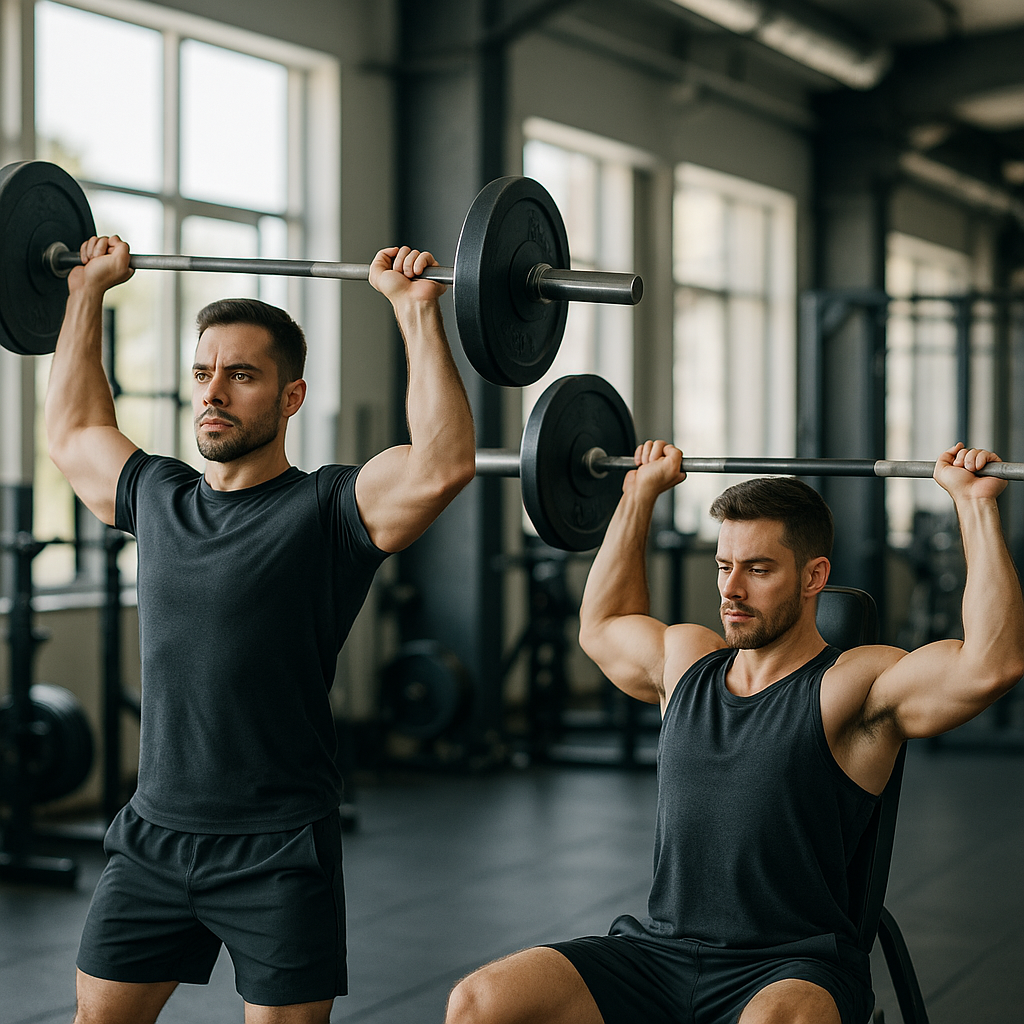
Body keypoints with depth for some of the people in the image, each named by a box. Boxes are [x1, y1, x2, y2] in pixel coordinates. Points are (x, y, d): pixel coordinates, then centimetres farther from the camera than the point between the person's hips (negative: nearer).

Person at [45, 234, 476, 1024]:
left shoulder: (328, 510, -9)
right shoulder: (157, 498, 9)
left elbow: (443, 464, -26)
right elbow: (74, 430, 26)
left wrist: (418, 311, -25)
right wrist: (89, 291, 26)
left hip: (278, 853, -5)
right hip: (152, 838, 6)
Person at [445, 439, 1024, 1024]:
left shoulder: (855, 685, -4)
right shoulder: (687, 661, 14)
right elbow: (602, 624, 36)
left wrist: (975, 504, -19)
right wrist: (641, 494, 35)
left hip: (791, 971, -5)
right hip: (659, 953, 5)